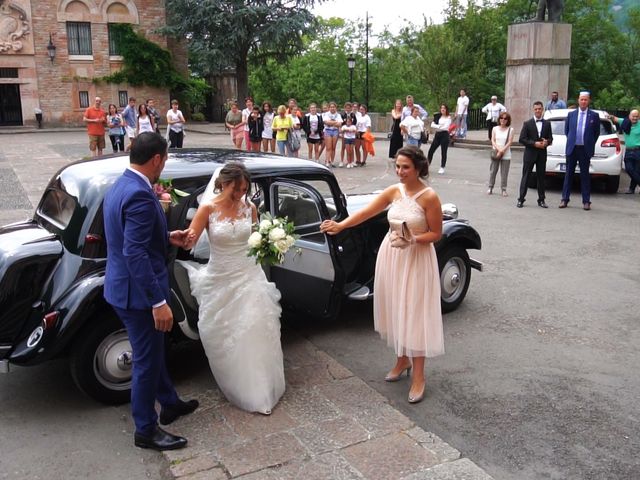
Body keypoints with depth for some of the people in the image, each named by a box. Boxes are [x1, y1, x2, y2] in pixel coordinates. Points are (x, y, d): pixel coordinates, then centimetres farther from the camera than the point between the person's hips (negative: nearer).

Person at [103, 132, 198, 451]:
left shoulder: (121, 185, 6)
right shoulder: (140, 195, -26)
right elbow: (135, 254, -30)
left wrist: (168, 238, 15)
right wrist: (159, 302, -28)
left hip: (123, 286, 10)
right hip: (137, 292, -10)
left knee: (152, 352, 24)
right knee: (147, 360, 6)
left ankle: (169, 403, 43)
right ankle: (146, 430, 24)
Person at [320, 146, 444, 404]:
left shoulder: (429, 196, -13)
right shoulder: (393, 191, 1)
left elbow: (436, 234, -9)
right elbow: (366, 212, -6)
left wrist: (412, 240, -24)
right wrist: (341, 225, -19)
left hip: (417, 259, -5)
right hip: (391, 255, 5)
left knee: (415, 313, 0)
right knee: (396, 310, 14)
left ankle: (418, 375, 11)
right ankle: (402, 360, 34)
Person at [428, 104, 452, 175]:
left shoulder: (448, 118, -3)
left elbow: (445, 127, -15)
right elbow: (432, 125, -1)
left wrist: (437, 127, -9)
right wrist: (439, 126, -16)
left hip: (444, 135, -5)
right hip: (437, 135, 5)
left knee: (444, 152, 1)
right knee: (431, 150, 3)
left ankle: (442, 168, 8)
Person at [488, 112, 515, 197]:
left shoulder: (510, 130, 3)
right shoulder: (495, 129, 9)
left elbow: (510, 142, -5)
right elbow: (493, 140, 2)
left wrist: (502, 150, -15)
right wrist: (498, 149, -14)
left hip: (506, 155, -1)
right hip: (495, 153, 2)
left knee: (504, 173, -2)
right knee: (493, 171, 2)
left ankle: (504, 189, 4)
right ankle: (490, 188, 11)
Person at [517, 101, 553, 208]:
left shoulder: (547, 124, 10)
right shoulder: (527, 123, 1)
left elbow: (550, 138, 11)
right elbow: (521, 139, -5)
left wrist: (546, 142, -13)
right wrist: (534, 144, -15)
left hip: (542, 154, 3)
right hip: (530, 154, -3)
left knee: (541, 177, 7)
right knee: (526, 177, -1)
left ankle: (541, 200, 13)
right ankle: (521, 199, 1)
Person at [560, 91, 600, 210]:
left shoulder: (594, 116, 2)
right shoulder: (571, 114, 7)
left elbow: (597, 132, 8)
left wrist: (590, 144, 6)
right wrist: (571, 140, 12)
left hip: (585, 150, -2)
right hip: (572, 148, 2)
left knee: (585, 175, 2)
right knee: (569, 174, 5)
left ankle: (586, 201, 6)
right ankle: (565, 199, 9)